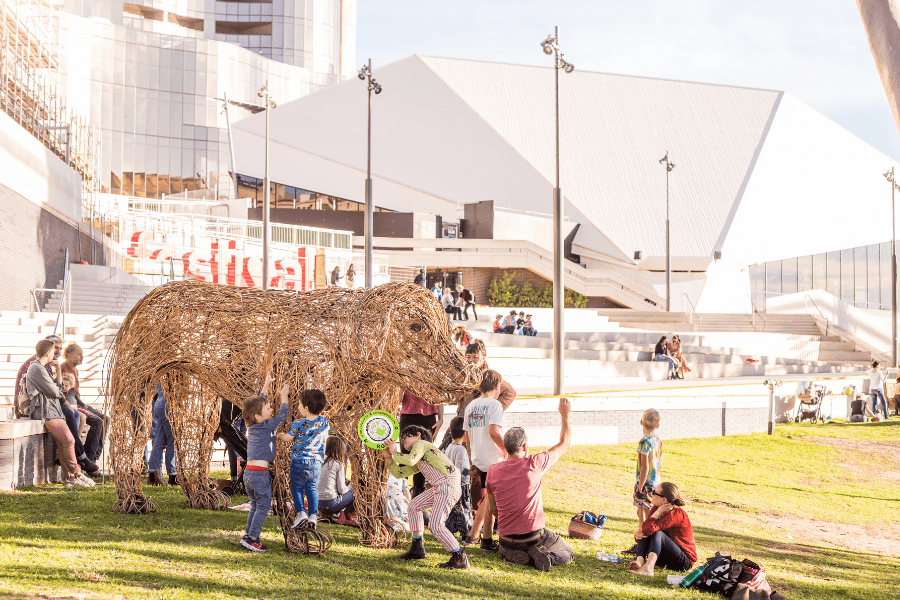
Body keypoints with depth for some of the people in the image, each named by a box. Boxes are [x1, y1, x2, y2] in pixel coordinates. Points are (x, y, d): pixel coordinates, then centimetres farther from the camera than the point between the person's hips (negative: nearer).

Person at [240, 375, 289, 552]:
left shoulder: (252, 426, 11)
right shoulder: (267, 426, -10)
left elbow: (258, 402, 26)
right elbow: (283, 414, -1)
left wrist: (266, 385, 33)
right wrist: (284, 395, 12)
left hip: (249, 472, 8)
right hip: (259, 473, -8)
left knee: (255, 506, 17)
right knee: (263, 505, -2)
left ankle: (248, 536, 16)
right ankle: (252, 538, -6)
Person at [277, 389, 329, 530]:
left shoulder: (299, 423, -14)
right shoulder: (324, 422, -2)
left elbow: (288, 438, -3)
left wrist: (280, 436, 19)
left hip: (299, 461, -4)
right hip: (317, 462, 4)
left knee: (297, 487, 8)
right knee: (312, 489, 11)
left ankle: (301, 513, -4)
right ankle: (313, 516, 3)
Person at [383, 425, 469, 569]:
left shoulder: (421, 444, 1)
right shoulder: (418, 462, 29)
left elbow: (410, 460, -18)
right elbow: (399, 472, 30)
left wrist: (395, 453, -2)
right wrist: (388, 457, 21)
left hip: (448, 484, -11)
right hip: (438, 487, 11)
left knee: (435, 525, -16)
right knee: (414, 506, 23)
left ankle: (460, 558, -11)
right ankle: (417, 548, 29)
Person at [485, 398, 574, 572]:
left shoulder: (493, 471, -4)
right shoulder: (534, 464, -13)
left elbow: (493, 508, 7)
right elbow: (564, 444, 1)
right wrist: (565, 415, 12)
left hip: (508, 539, 2)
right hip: (535, 536, -2)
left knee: (504, 551, 37)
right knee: (568, 554, 22)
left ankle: (518, 557, 1)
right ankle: (547, 557, -11)